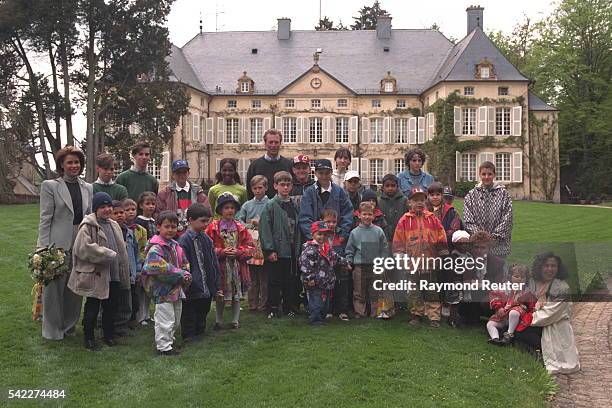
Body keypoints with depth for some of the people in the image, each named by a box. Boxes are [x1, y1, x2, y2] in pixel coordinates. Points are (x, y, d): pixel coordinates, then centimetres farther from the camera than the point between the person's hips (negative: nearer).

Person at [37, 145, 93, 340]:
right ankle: (53, 329, 18)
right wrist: (44, 248, -11)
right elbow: (45, 218, -5)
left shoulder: (88, 188, 11)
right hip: (58, 244, -4)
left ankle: (69, 325, 26)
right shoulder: (50, 186, -1)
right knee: (55, 287, 4)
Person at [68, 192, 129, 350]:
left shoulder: (114, 226, 12)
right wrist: (108, 255, -20)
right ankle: (89, 337, 20)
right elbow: (84, 248, -24)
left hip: (114, 275, 7)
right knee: (92, 307, 5)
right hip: (95, 275, -7)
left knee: (111, 307, 15)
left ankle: (109, 335, 30)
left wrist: (123, 272, 14)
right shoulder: (87, 226, -12)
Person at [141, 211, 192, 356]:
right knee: (165, 321, -1)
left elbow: (185, 264, 17)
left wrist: (186, 276, -4)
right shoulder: (155, 248, -18)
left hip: (177, 289, 9)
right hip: (163, 290, -9)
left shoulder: (176, 246, 11)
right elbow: (161, 268, -28)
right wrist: (180, 274, -22)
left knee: (175, 320, 20)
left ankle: (169, 340, 37)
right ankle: (164, 346, 12)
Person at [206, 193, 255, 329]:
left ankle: (235, 320, 23)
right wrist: (222, 252, -17)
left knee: (236, 295, 9)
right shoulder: (213, 228, -4)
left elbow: (250, 247, 4)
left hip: (237, 266, 2)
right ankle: (218, 321, 23)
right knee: (219, 295, 8)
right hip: (219, 266, -2)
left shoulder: (241, 229, 4)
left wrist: (238, 252, -12)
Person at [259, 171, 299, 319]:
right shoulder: (270, 206, -7)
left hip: (291, 250, 5)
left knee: (289, 280, 13)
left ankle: (289, 308, 24)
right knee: (274, 280, 3)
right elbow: (265, 229, -12)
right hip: (276, 250, -5)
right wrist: (269, 250, -16)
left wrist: (297, 245, 7)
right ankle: (274, 309, 12)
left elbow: (296, 227, 14)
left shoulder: (294, 205, 10)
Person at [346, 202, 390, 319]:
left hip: (376, 267, 0)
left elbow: (384, 249, 6)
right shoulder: (355, 232, 1)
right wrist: (348, 262, -5)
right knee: (359, 293, 6)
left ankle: (376, 313, 18)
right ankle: (359, 313, 15)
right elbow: (349, 250, 7)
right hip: (359, 267, 0)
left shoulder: (378, 231, 3)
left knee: (375, 292, 8)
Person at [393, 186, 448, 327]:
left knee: (432, 292, 7)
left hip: (430, 261, 0)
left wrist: (443, 256, 5)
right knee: (414, 292, 11)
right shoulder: (405, 220, -1)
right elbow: (398, 240, 1)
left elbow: (441, 238, 5)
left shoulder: (432, 218, 1)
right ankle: (416, 314, 25)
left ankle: (434, 317, 14)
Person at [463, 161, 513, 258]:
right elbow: (468, 221, 0)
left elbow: (507, 219, -3)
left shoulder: (503, 193, 3)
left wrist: (494, 236, -11)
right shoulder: (471, 195, 6)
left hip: (498, 245, 0)